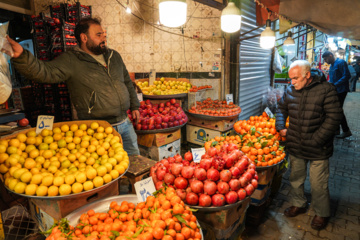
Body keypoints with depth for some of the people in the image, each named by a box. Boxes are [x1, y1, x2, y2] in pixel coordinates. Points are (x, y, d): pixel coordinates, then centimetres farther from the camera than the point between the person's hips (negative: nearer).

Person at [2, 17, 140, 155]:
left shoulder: (114, 56, 11)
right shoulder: (71, 61, -8)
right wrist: (21, 56, -43)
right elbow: (46, 72, -24)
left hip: (125, 124, 6)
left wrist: (134, 105, 16)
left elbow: (127, 82, 19)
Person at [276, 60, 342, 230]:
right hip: (295, 147, 5)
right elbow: (282, 108, 17)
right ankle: (299, 204, 43)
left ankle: (322, 213, 33)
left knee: (318, 184, 8)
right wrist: (281, 127, 3)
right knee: (296, 178, 19)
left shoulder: (326, 89, -12)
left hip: (318, 150, -4)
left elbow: (334, 117, -14)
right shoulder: (291, 90, 2)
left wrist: (316, 140, -16)